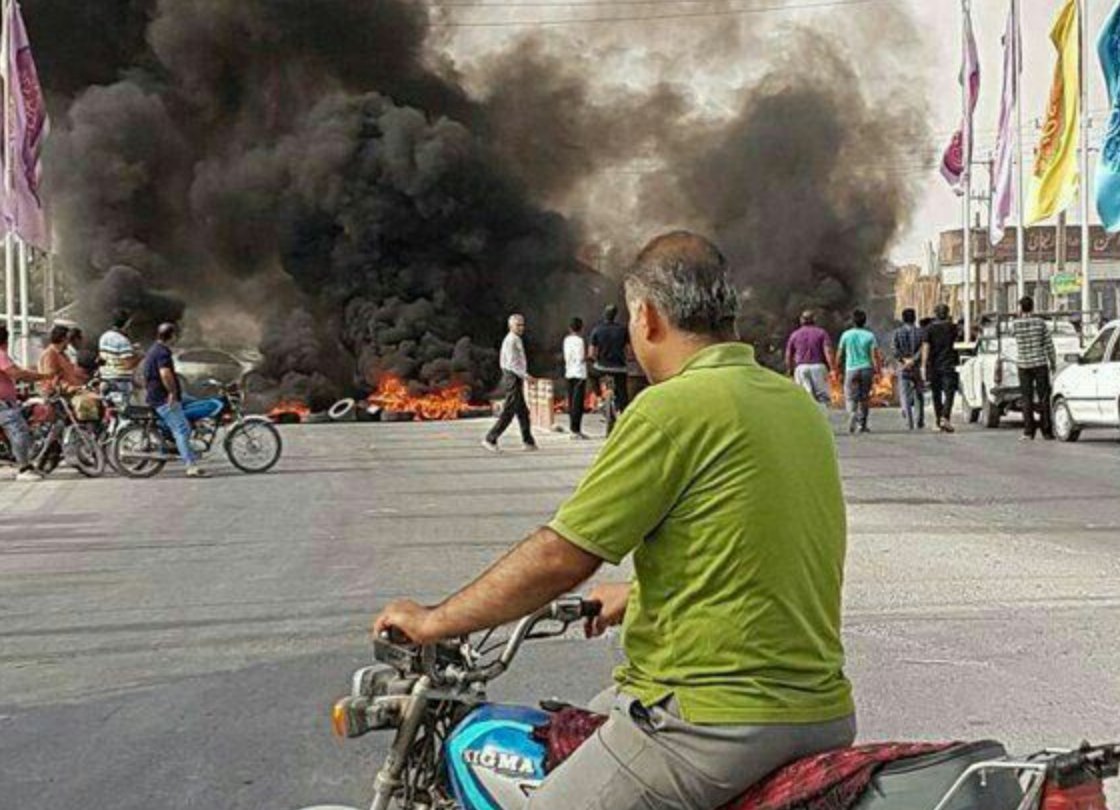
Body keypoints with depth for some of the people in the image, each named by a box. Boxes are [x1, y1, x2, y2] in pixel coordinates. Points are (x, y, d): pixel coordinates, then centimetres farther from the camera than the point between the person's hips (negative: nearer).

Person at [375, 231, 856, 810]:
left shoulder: (673, 408, -14)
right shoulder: (800, 404, 12)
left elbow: (560, 557, -14)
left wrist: (435, 622, -2)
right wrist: (636, 595, 34)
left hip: (722, 719, -9)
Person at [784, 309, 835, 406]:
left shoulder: (795, 335, 11)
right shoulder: (821, 333, 5)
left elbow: (788, 356, 10)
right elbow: (828, 352, -8)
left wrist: (790, 372, 21)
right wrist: (833, 370, -11)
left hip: (801, 368, 2)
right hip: (818, 366, -2)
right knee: (824, 398, -1)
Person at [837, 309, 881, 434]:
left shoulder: (846, 335, 1)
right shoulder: (870, 335, -1)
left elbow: (840, 355, 6)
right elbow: (875, 355, -8)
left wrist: (838, 367, 18)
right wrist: (878, 370, -3)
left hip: (851, 370, -1)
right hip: (866, 369, 1)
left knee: (852, 398, 1)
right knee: (864, 398, 11)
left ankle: (853, 413, -29)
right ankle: (862, 424, 12)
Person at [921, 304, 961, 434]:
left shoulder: (929, 329, -2)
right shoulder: (952, 327, 2)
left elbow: (926, 348, -10)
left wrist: (923, 366, -12)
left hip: (933, 366, 1)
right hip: (948, 365, -1)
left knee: (936, 395, 12)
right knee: (949, 393, -7)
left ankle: (939, 422, 18)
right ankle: (945, 419, -26)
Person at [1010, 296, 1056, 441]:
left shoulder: (1015, 324, -5)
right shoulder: (1040, 322, -5)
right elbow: (1049, 345, -2)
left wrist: (1020, 316, 12)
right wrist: (1053, 362, 9)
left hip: (1024, 365, 0)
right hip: (1040, 364, 0)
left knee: (1027, 398, 6)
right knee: (1044, 397, 4)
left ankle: (1029, 432, 2)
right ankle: (1046, 431, 2)